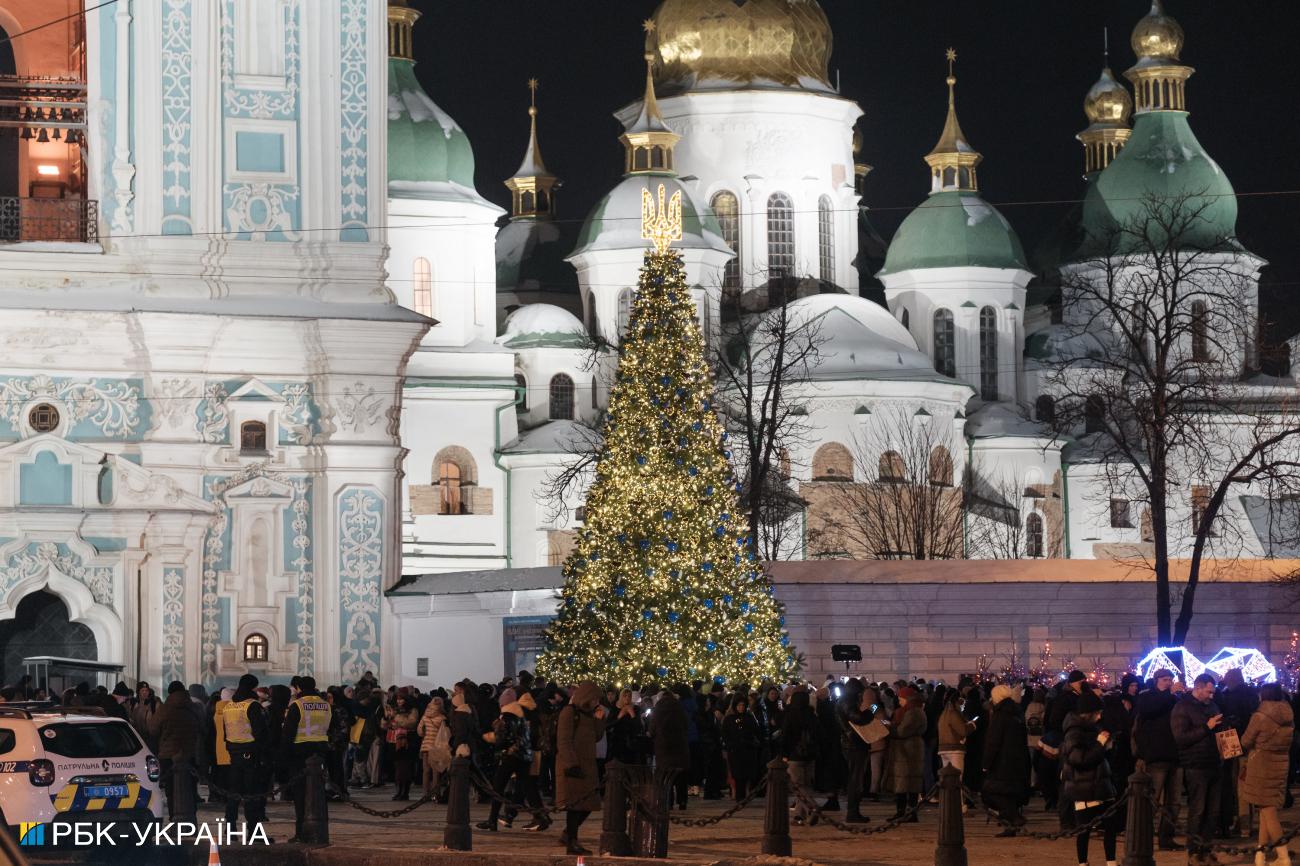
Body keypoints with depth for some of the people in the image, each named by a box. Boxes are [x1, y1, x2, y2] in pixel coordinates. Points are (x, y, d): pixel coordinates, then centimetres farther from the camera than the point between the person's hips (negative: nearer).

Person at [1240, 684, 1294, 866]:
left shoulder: (1260, 716, -13)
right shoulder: (1288, 717, 3)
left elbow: (1245, 742, -4)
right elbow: (1289, 741, 13)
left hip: (1261, 765, -6)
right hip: (1281, 765, 6)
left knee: (1268, 811, -2)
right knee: (1266, 810, 13)